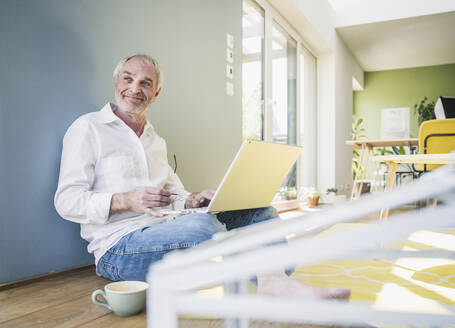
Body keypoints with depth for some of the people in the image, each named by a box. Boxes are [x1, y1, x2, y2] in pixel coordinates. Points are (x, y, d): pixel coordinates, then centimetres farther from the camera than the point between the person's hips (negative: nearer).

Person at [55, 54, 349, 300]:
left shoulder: (156, 140, 21)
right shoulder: (88, 128, 1)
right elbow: (67, 201, -7)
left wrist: (192, 200, -4)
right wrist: (125, 201, -23)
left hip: (162, 232, 7)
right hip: (118, 247, -7)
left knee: (259, 210, -7)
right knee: (202, 224, -37)